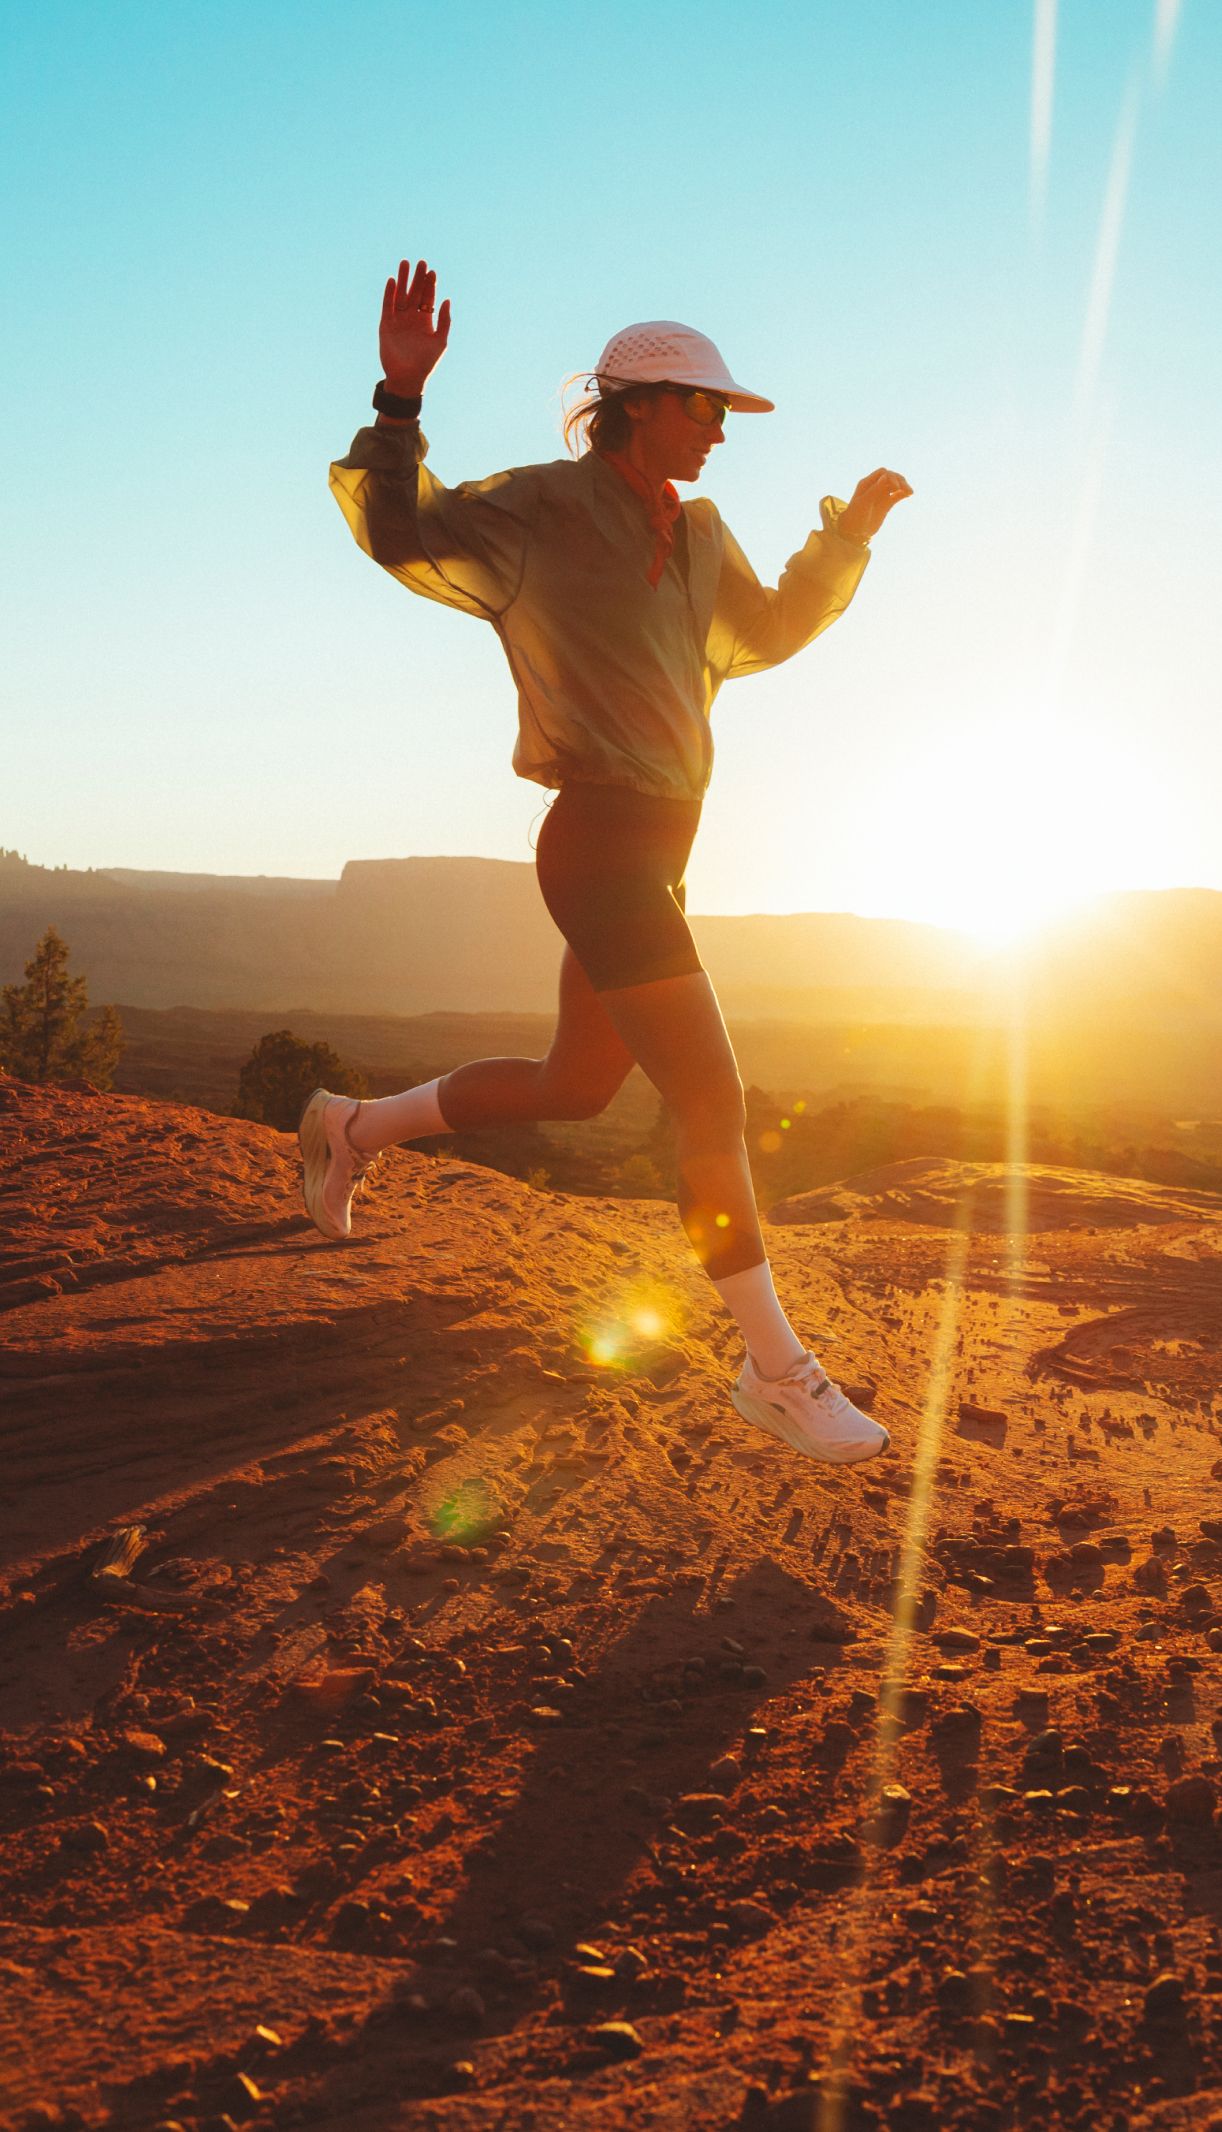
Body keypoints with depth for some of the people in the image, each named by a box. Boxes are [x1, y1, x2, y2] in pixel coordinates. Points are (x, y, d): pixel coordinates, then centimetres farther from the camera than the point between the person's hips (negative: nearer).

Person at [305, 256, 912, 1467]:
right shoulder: (545, 509, -7)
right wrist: (401, 394, -28)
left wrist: (851, 531, 20)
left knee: (576, 1087, 19)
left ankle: (353, 1128, 36)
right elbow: (398, 533, -15)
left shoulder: (693, 532, 15)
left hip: (654, 856, 9)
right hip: (601, 847, -9)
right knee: (714, 1107, -9)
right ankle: (776, 1373, 0)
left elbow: (765, 634, 28)